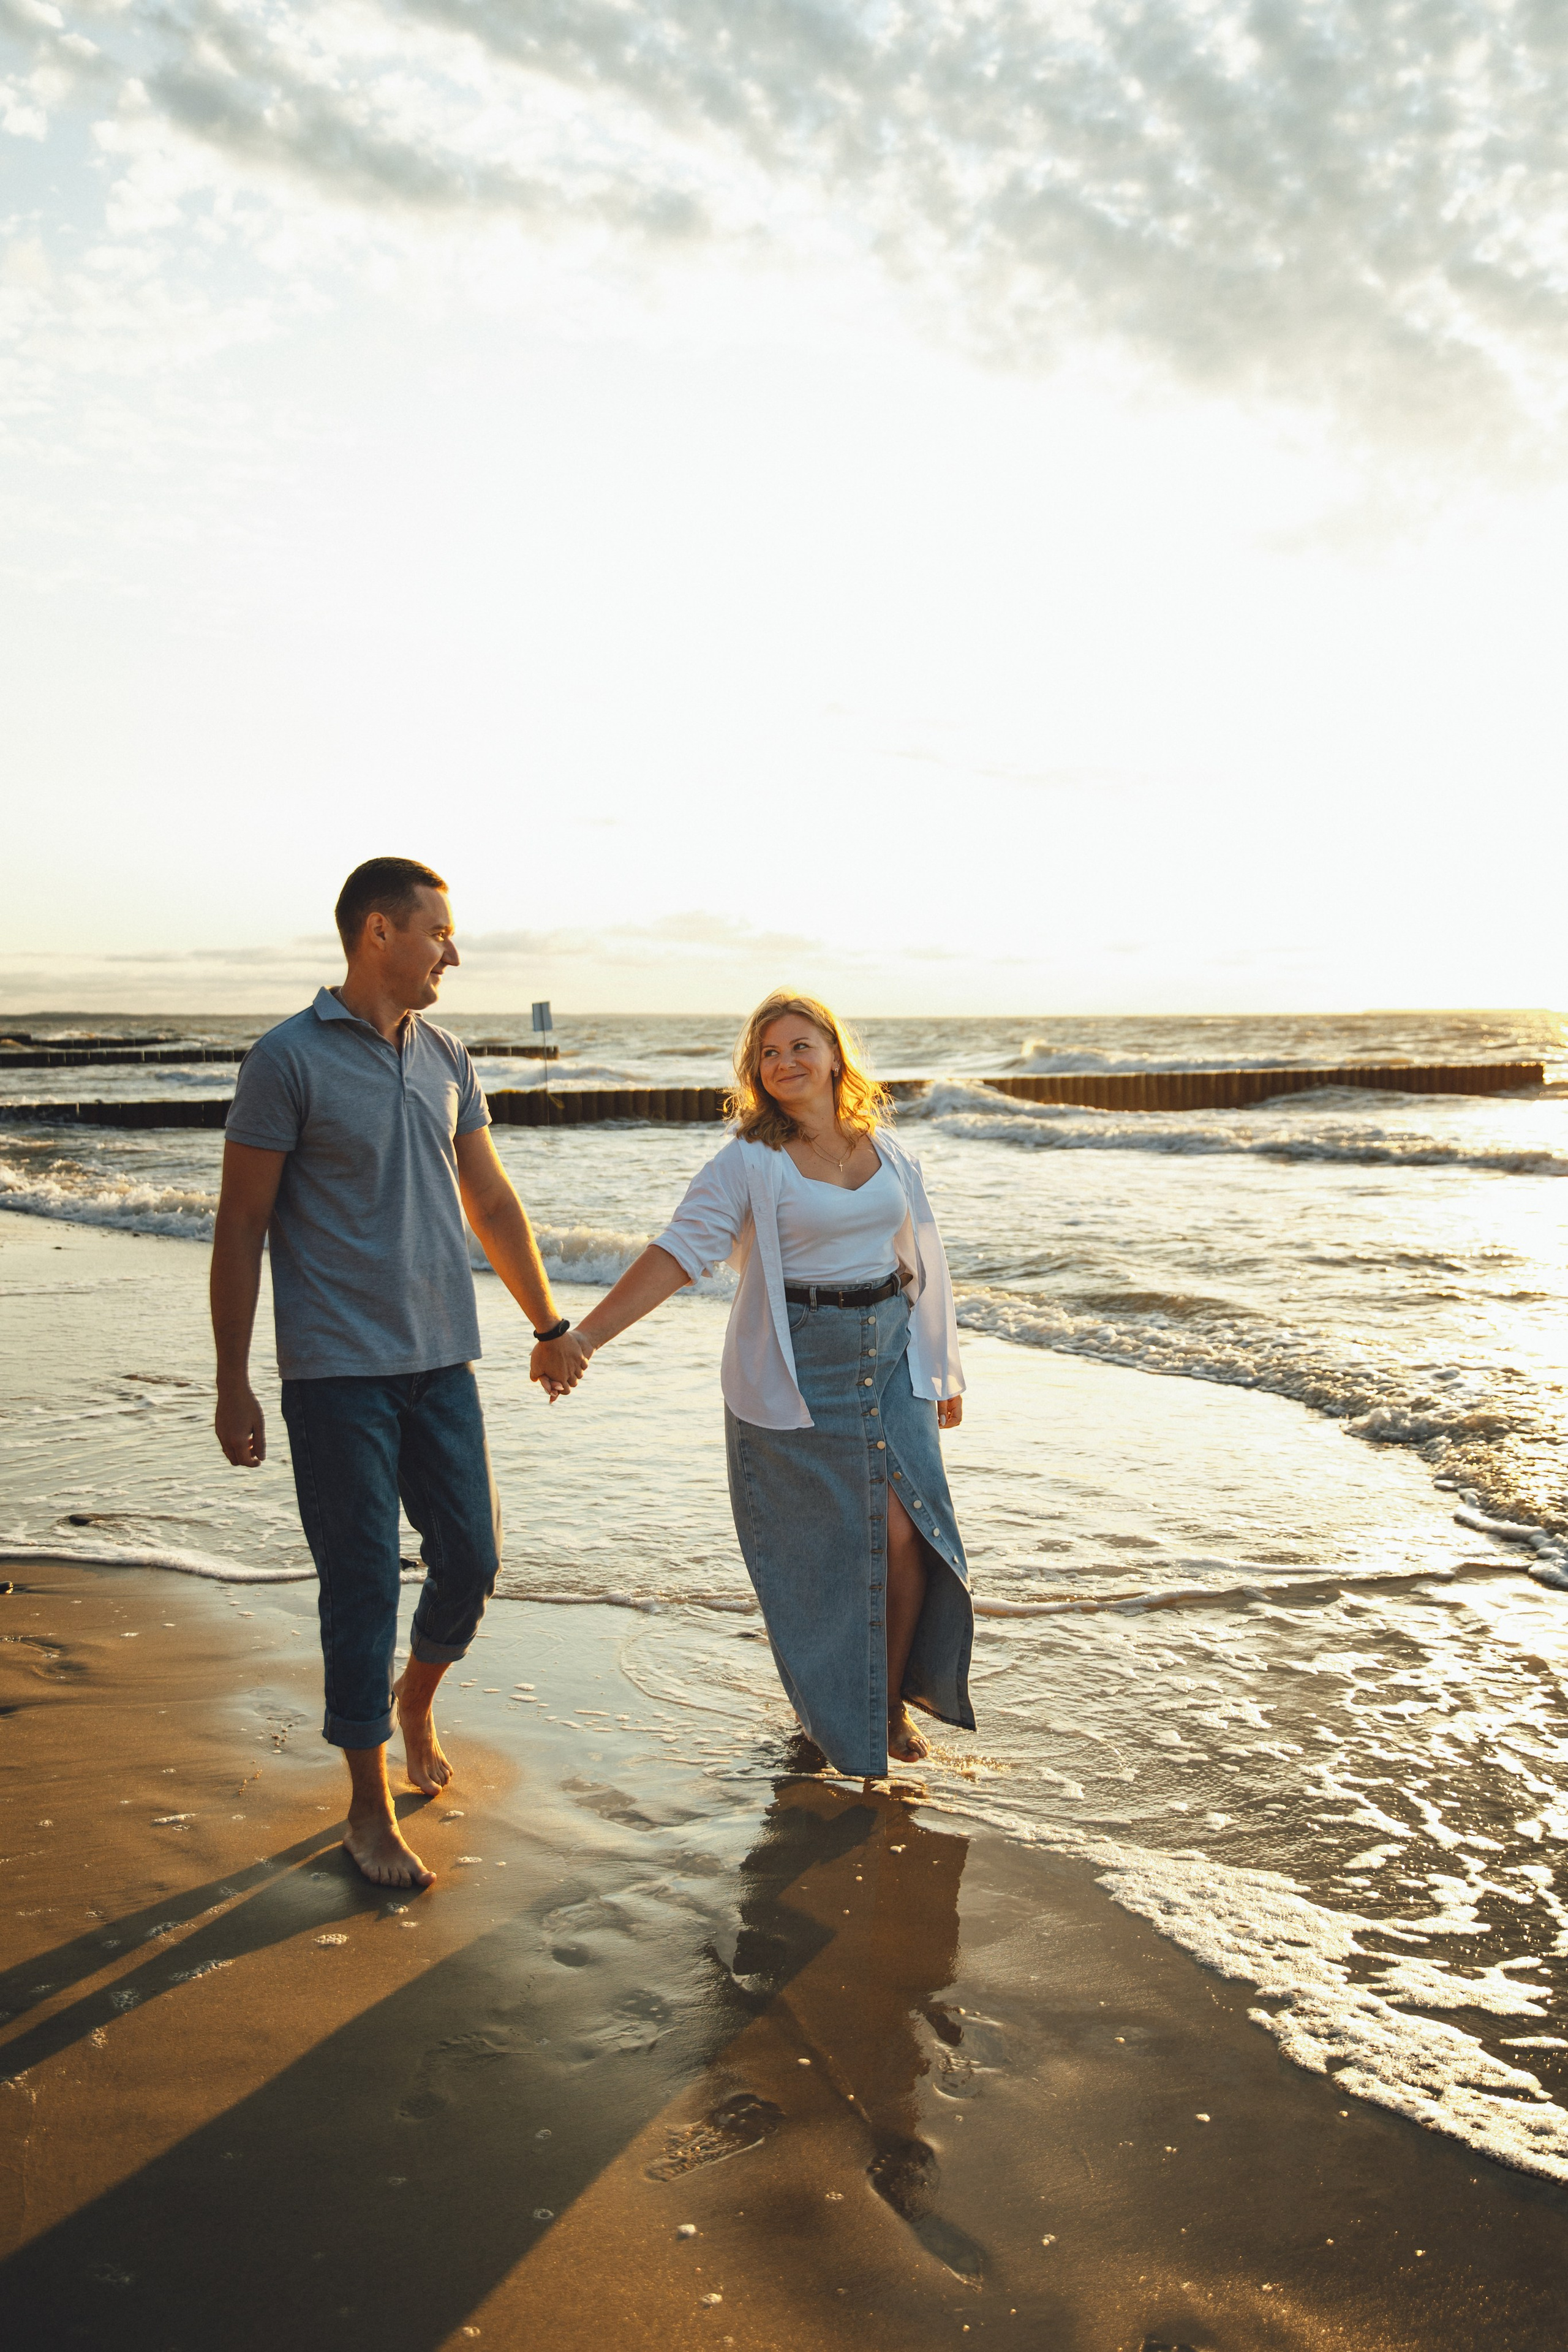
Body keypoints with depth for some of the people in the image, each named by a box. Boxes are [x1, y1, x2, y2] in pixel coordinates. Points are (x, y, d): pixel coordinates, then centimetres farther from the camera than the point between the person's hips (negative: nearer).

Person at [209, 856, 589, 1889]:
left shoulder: (446, 1058, 10)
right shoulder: (288, 1059, -8)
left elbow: (494, 1204, 18)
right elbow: (242, 1228, -6)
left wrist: (551, 1326, 22)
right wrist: (234, 1385, -8)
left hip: (441, 1361, 6)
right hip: (336, 1372, -5)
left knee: (471, 1559, 9)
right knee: (363, 1584, -1)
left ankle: (416, 1699, 39)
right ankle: (371, 1809, 16)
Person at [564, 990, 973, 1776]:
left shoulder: (886, 1151, 7)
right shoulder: (748, 1163, -7)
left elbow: (920, 1261, 15)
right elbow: (675, 1254, -15)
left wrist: (943, 1370, 18)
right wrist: (581, 1337, -25)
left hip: (888, 1358, 4)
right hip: (794, 1376, -3)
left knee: (906, 1533, -3)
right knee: (815, 1547, 3)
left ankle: (895, 1697, 19)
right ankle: (832, 1711, 26)